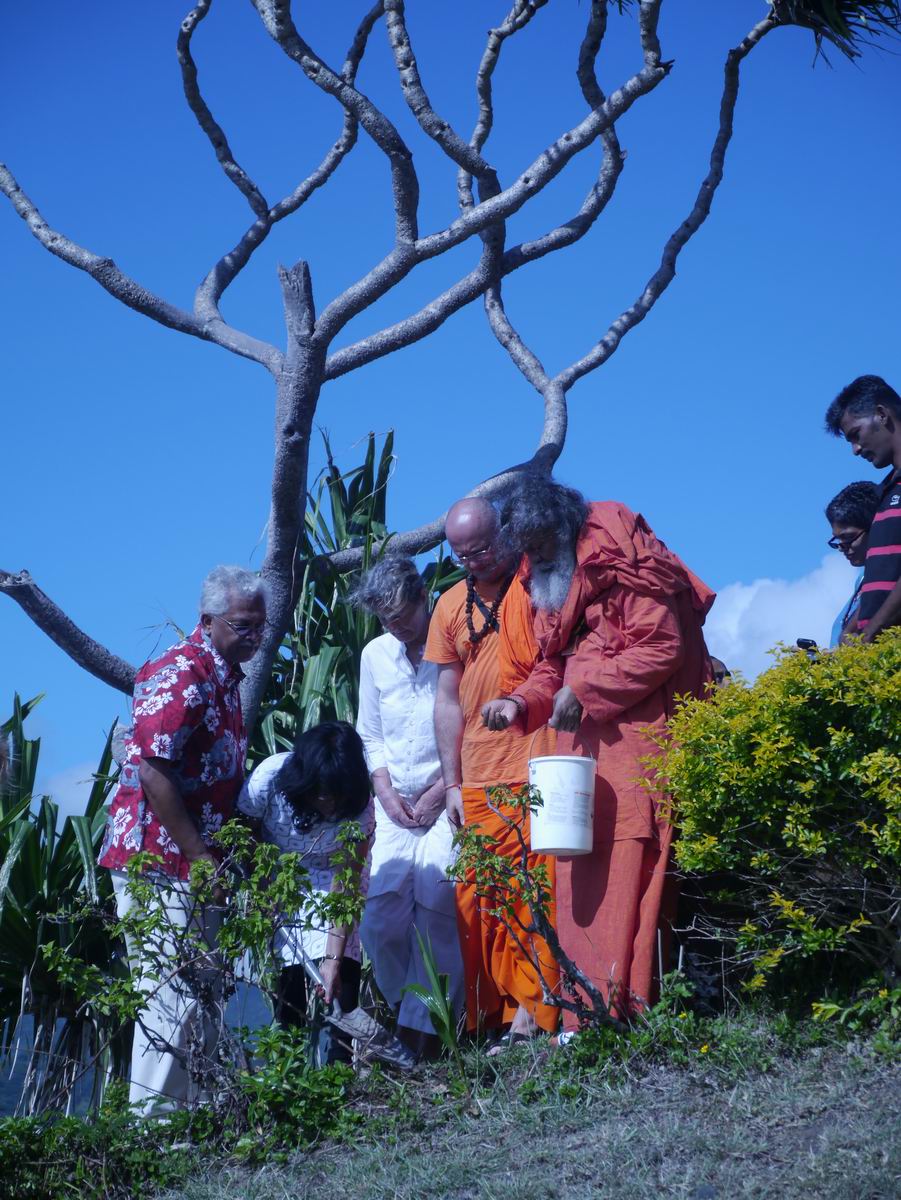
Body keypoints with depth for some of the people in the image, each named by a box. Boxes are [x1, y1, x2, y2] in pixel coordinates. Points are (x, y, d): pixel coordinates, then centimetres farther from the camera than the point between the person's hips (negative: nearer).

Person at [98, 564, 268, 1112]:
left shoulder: (227, 677, 14)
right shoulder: (181, 673, -16)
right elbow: (152, 770, -23)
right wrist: (201, 855, -20)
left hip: (199, 863, 10)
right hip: (160, 861, -10)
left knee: (204, 994, 13)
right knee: (172, 995, -9)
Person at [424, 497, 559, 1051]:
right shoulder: (452, 606, 14)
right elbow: (449, 700, 16)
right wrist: (452, 784, 11)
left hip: (535, 772, -4)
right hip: (476, 782, 4)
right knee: (478, 898, 2)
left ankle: (530, 1012, -6)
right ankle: (493, 1013, 10)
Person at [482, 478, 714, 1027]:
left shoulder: (619, 564, -10)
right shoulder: (553, 582, 18)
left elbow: (664, 647, -16)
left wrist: (585, 691, -15)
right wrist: (522, 702, 4)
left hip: (634, 743, -9)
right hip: (583, 746, 9)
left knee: (624, 876, -13)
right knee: (580, 881, 3)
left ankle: (625, 1012, -15)